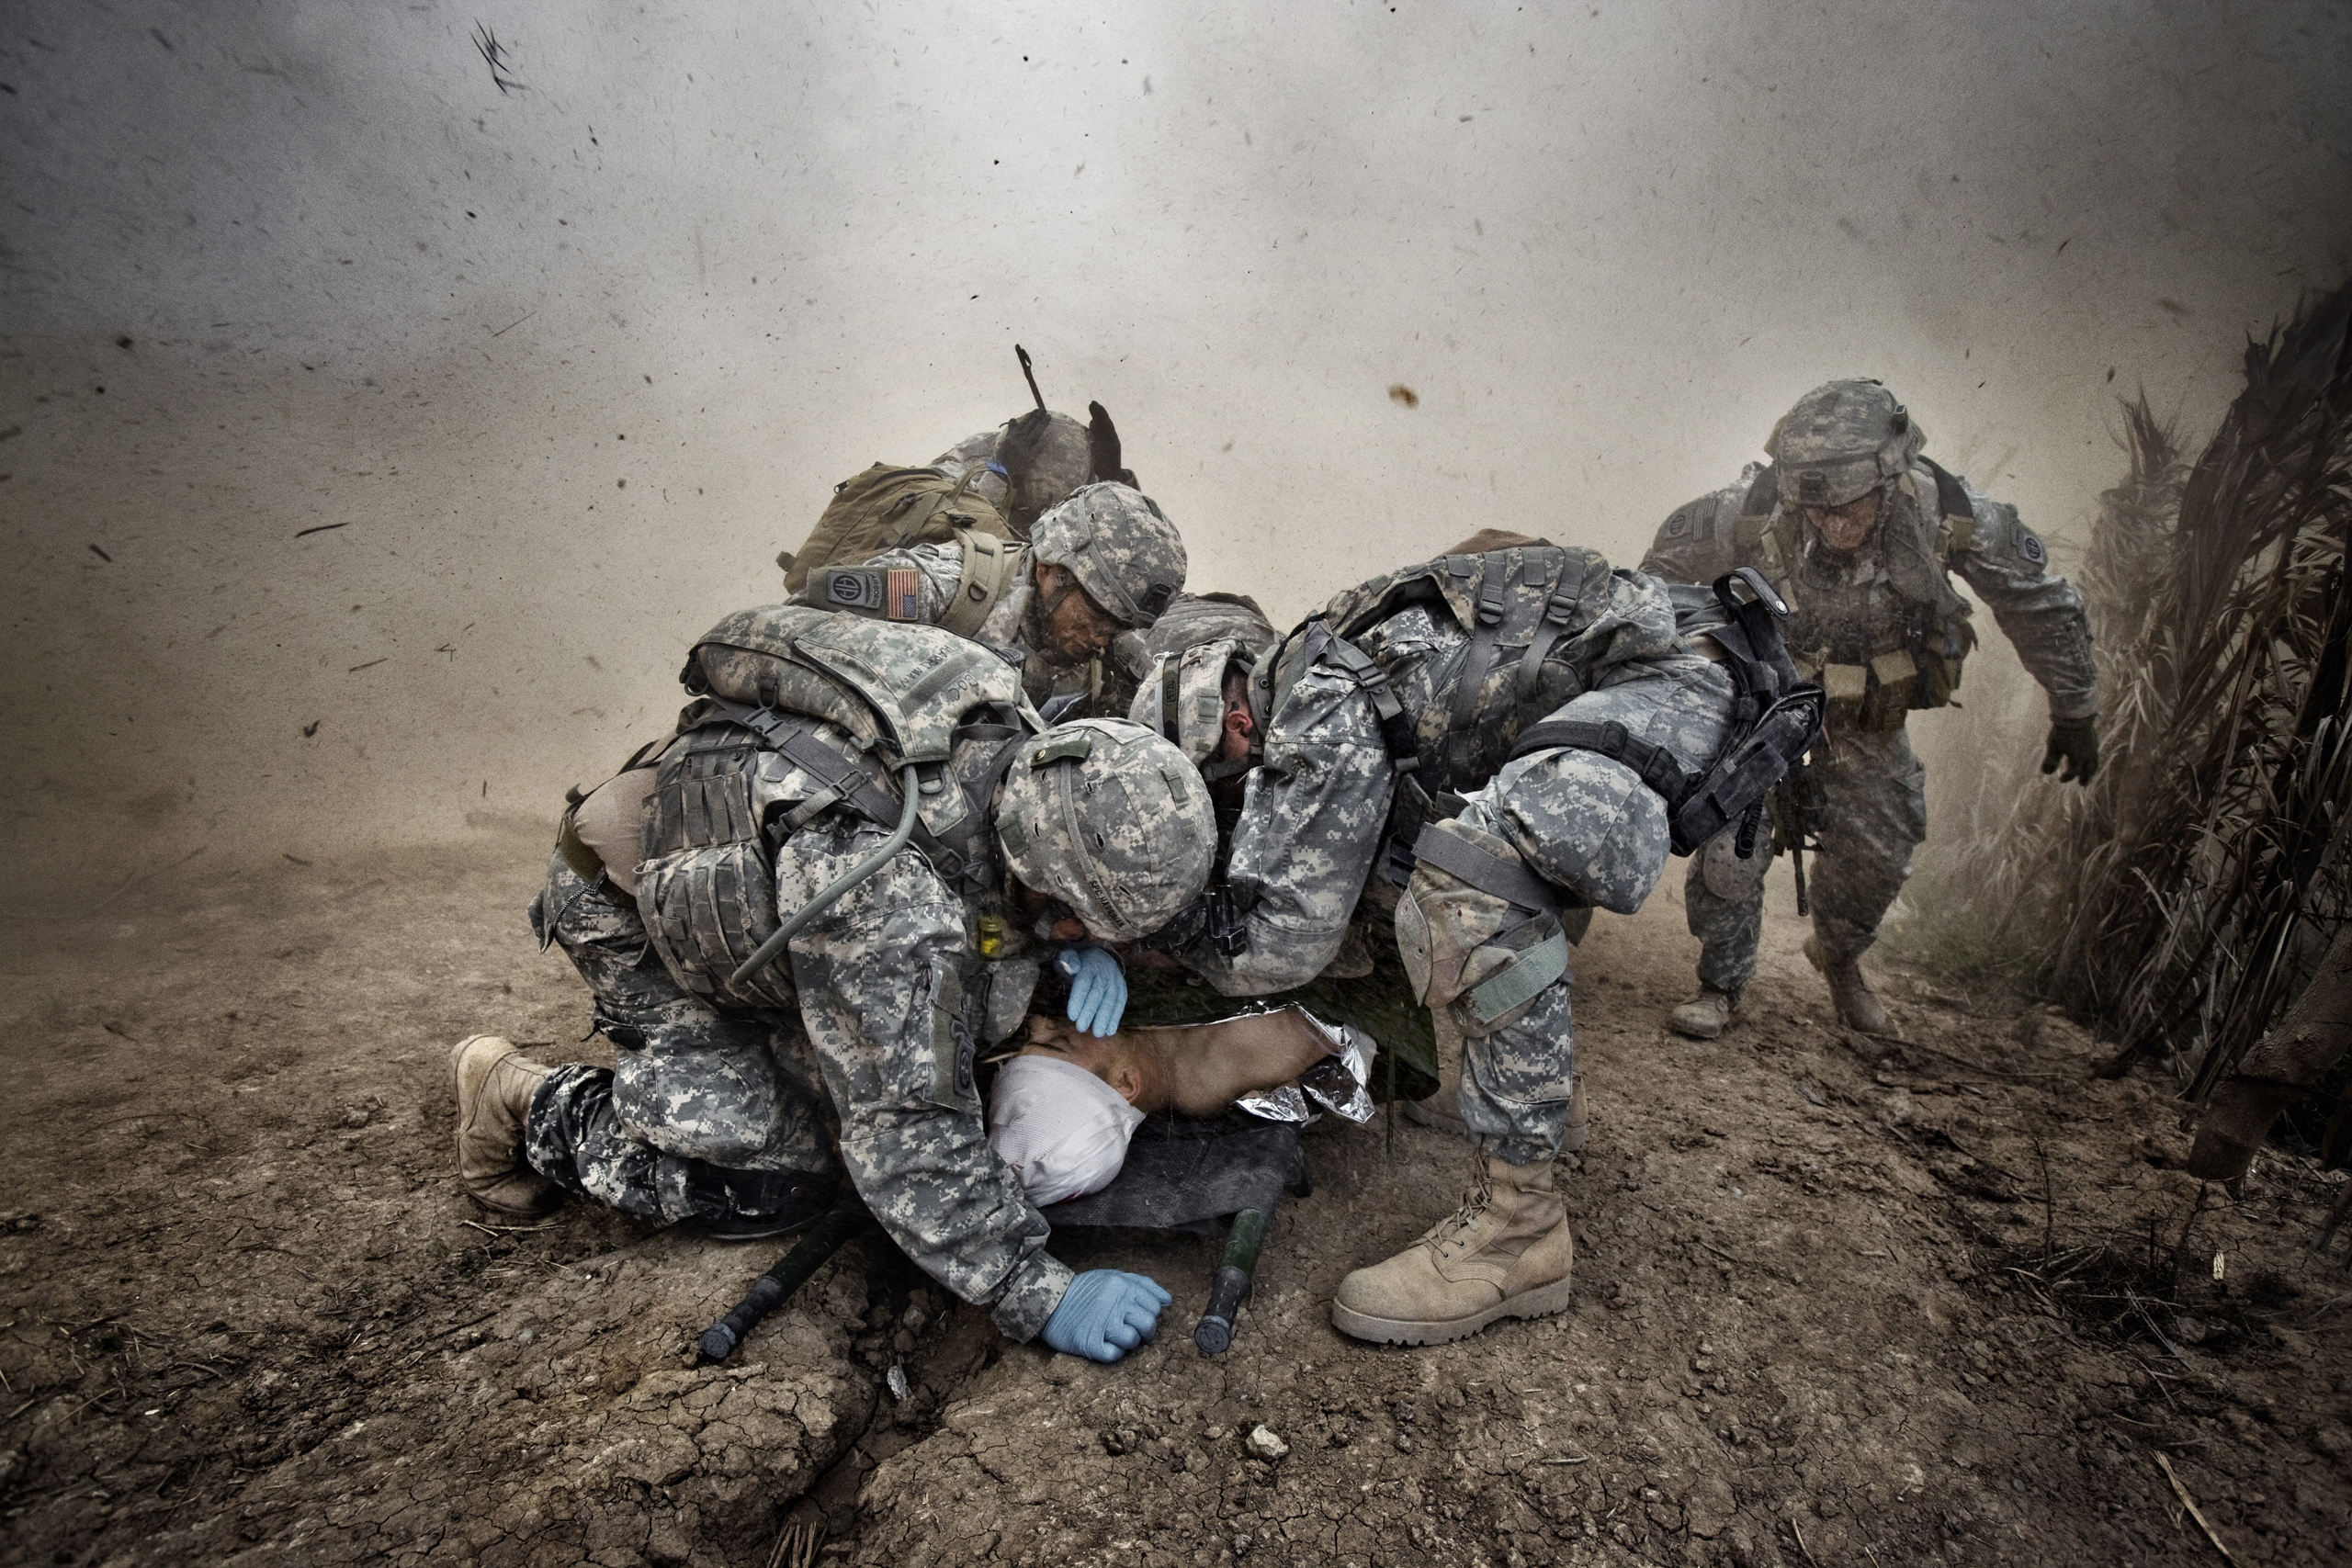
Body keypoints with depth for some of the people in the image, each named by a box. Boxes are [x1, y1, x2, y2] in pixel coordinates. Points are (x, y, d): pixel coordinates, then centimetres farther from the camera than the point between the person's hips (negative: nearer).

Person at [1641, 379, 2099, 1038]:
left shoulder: (1948, 513, -27)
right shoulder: (1756, 510, -32)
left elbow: (2043, 605, -10)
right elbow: (1671, 554, -9)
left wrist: (2075, 712, 0)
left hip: (1869, 714, 2)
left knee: (1878, 851, 7)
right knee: (1732, 834, -15)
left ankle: (1838, 956, 37)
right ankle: (1721, 985, 4)